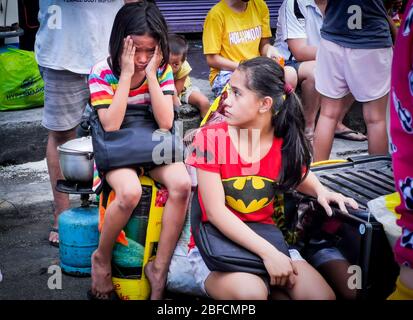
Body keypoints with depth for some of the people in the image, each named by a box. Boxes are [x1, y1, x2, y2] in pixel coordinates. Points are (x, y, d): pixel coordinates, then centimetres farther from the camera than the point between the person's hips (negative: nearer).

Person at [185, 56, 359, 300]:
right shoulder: (211, 137, -14)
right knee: (251, 292, -34)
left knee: (323, 296, -17)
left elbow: (299, 172, 21)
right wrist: (268, 252, -27)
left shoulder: (286, 142, -4)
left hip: (267, 240, 4)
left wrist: (320, 192, -3)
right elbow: (215, 211, -19)